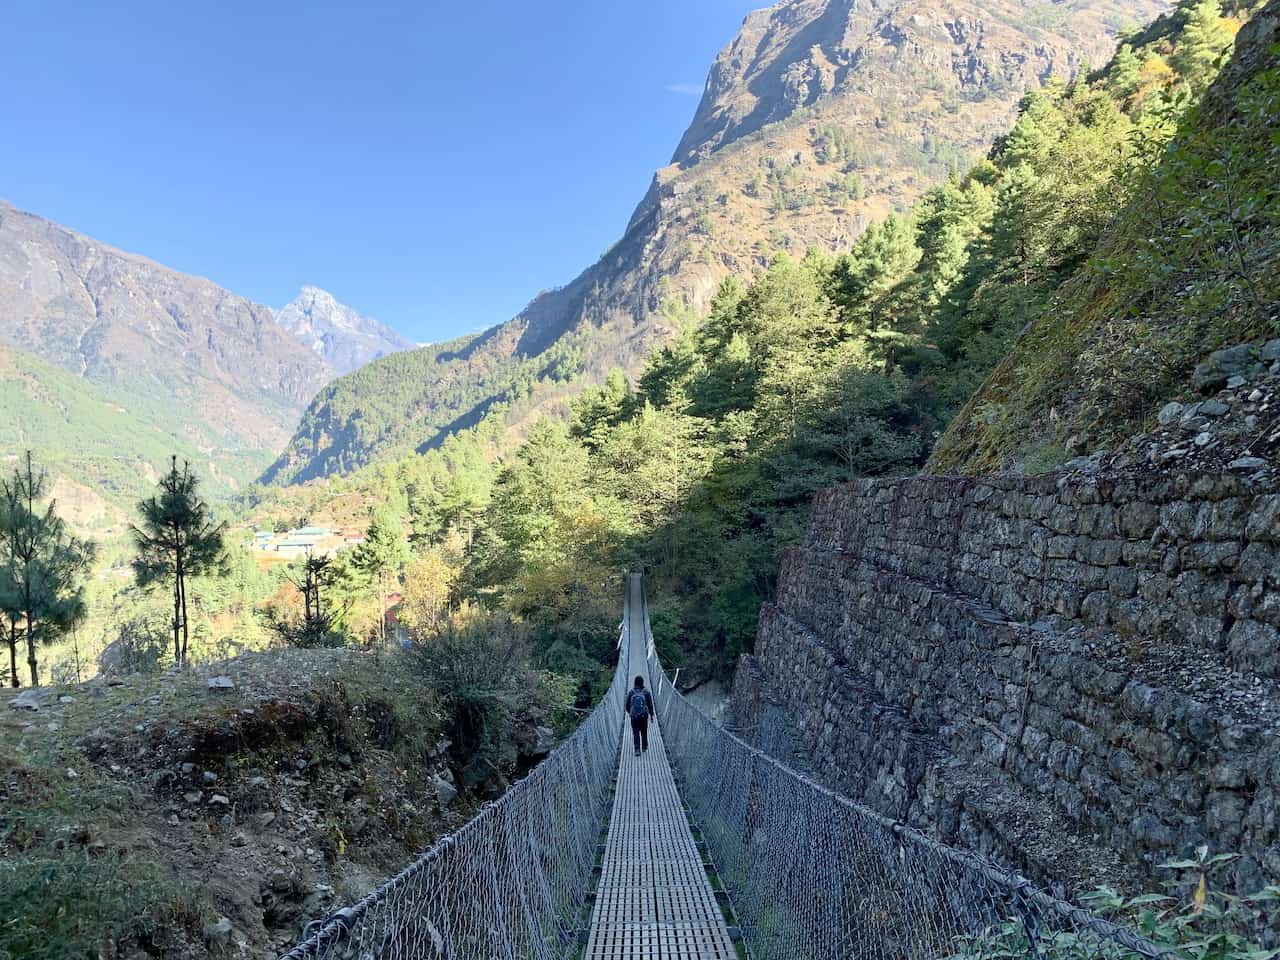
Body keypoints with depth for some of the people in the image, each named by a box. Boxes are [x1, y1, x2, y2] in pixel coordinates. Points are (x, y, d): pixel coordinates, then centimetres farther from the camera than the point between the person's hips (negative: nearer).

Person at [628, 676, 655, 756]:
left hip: (634, 716, -1)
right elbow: (650, 705, -4)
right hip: (644, 715, 1)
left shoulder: (631, 692, -6)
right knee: (644, 731, 20)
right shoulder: (646, 692, -7)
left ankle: (637, 749, -10)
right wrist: (652, 715, 8)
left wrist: (628, 712, 23)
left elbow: (627, 704, 3)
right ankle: (644, 746, 34)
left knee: (636, 733, 3)